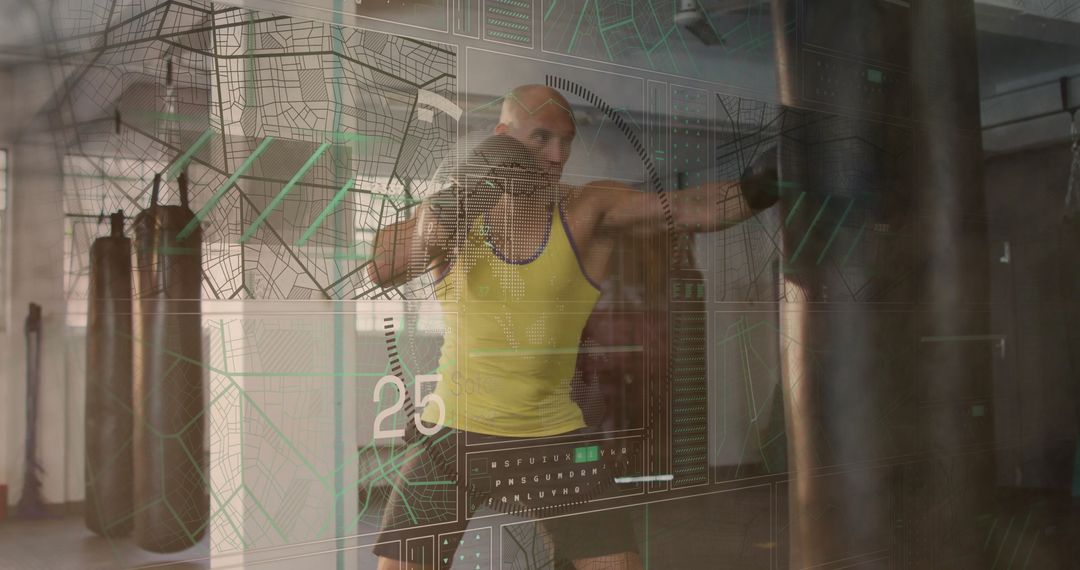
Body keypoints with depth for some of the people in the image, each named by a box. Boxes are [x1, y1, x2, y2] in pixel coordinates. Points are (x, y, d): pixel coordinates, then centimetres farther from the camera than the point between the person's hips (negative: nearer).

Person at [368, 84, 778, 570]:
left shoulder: (591, 209, -9)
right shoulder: (449, 210, -4)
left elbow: (688, 207, -24)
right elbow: (372, 270, -18)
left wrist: (756, 189, -42)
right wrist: (445, 210, -31)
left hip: (551, 434, 0)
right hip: (455, 432, 1)